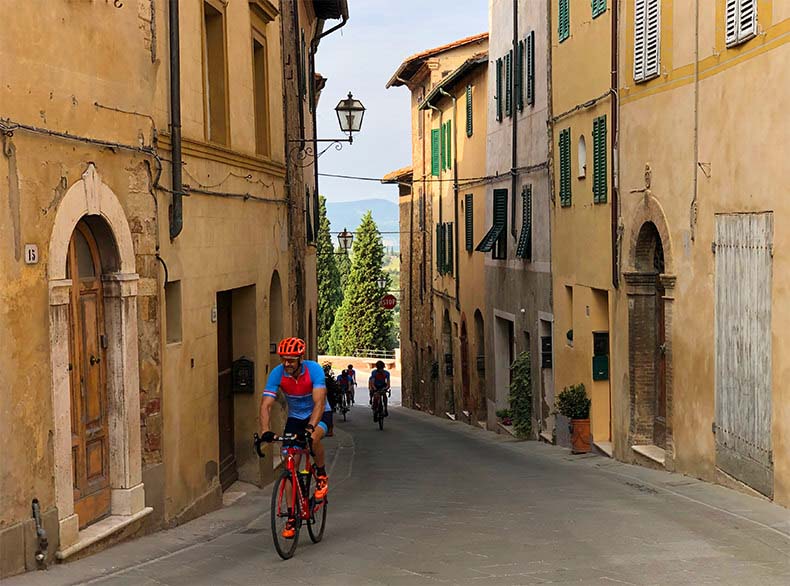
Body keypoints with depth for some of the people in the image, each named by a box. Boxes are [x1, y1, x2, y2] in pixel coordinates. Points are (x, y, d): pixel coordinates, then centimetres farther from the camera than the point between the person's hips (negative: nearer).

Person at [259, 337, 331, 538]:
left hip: (319, 415, -3)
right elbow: (266, 405, -27)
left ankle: (321, 476, -8)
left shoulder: (314, 369, -28)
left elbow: (319, 402, -37)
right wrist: (265, 431, -43)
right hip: (295, 418, 3)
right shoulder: (277, 374, -21)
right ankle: (291, 518, 2)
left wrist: (310, 427, -52)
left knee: (313, 438, -37)